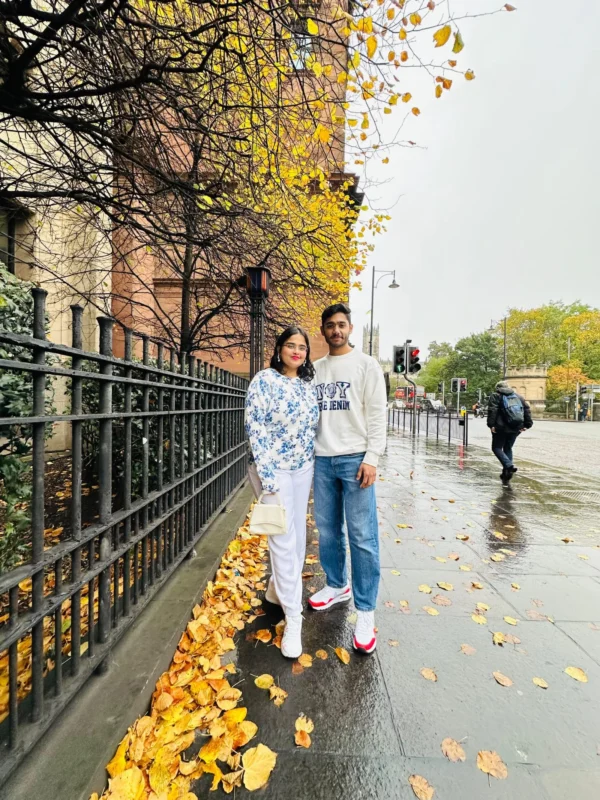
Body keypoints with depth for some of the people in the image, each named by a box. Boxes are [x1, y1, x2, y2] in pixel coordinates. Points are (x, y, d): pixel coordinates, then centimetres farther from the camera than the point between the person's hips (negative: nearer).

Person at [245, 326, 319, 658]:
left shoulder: (308, 384, 7)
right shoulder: (264, 380, -11)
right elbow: (255, 428, -16)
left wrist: (316, 466, 11)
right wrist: (268, 476, -19)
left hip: (303, 468, 7)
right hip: (274, 468, -6)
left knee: (298, 535, 16)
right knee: (283, 540, 0)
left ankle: (277, 590, 41)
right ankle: (293, 618, 16)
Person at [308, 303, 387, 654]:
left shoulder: (366, 365, 0)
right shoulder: (315, 369, 12)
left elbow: (377, 414, -5)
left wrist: (371, 458, -13)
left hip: (354, 458, -4)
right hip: (321, 459, 5)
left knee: (363, 537, 0)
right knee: (328, 530, 15)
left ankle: (365, 612, 15)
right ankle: (337, 586, 36)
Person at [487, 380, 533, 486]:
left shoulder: (496, 395, 4)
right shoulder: (518, 396, 20)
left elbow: (492, 410, -10)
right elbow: (527, 408, 12)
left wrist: (491, 424, -14)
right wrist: (527, 424, 9)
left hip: (502, 427, -5)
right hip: (516, 428, 6)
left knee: (496, 448, 6)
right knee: (508, 448, 16)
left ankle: (509, 466, -17)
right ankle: (506, 476, 15)